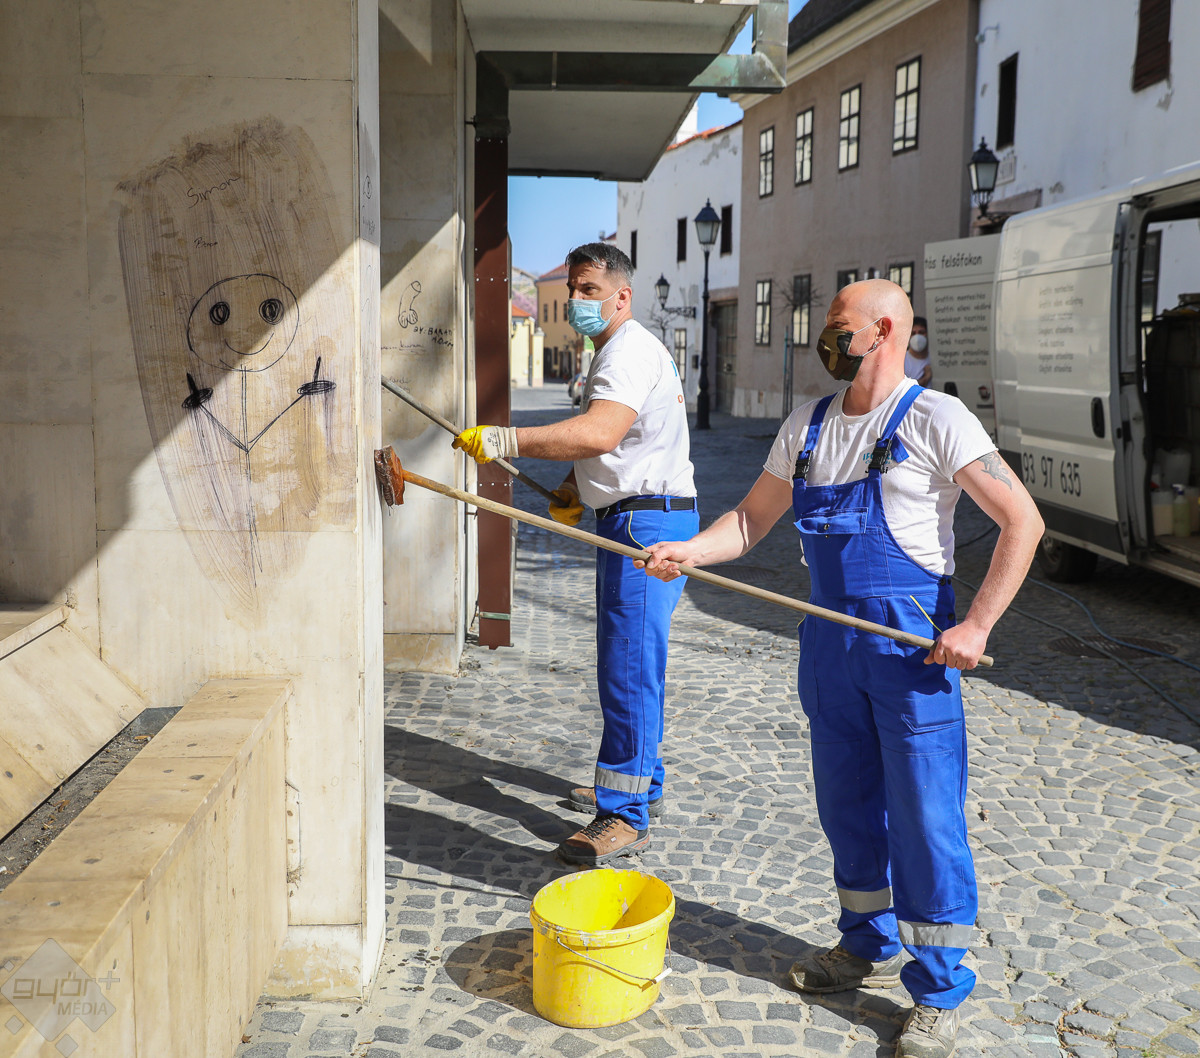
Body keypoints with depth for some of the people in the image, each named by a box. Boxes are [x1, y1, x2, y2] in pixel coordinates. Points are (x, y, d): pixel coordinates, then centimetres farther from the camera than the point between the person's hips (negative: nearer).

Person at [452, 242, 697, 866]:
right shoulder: (614, 352, 20)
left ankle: (625, 816, -5)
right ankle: (641, 784, 32)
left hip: (647, 522, -11)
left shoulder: (631, 351, -16)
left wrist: (505, 440, -36)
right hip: (629, 523, 11)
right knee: (633, 661, 19)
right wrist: (574, 488, 10)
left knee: (628, 667, -10)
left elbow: (600, 433, -33)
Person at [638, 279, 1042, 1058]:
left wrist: (976, 626, -16)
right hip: (831, 641, 6)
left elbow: (1021, 520, -11)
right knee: (848, 804, 16)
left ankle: (940, 994, 12)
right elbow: (753, 519, 15)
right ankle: (869, 948, 34)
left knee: (924, 819, -1)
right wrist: (687, 551, -3)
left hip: (912, 643, -6)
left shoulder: (934, 420, -9)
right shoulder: (808, 427, 10)